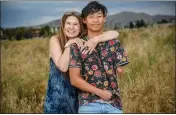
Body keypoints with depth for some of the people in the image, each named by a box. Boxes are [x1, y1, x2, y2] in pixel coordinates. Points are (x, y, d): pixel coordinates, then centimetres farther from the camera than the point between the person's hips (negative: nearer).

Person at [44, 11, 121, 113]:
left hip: (77, 97, 2)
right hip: (57, 97, -2)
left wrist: (96, 40, -26)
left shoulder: (85, 42, -2)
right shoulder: (55, 40, -8)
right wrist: (69, 44, -22)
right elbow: (62, 67, -22)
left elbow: (115, 34, -12)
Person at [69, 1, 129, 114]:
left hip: (114, 102, 2)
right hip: (89, 103, -2)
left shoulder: (114, 43, 9)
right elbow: (74, 79, -4)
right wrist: (100, 92, -9)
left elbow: (120, 70, 8)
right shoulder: (77, 46, 1)